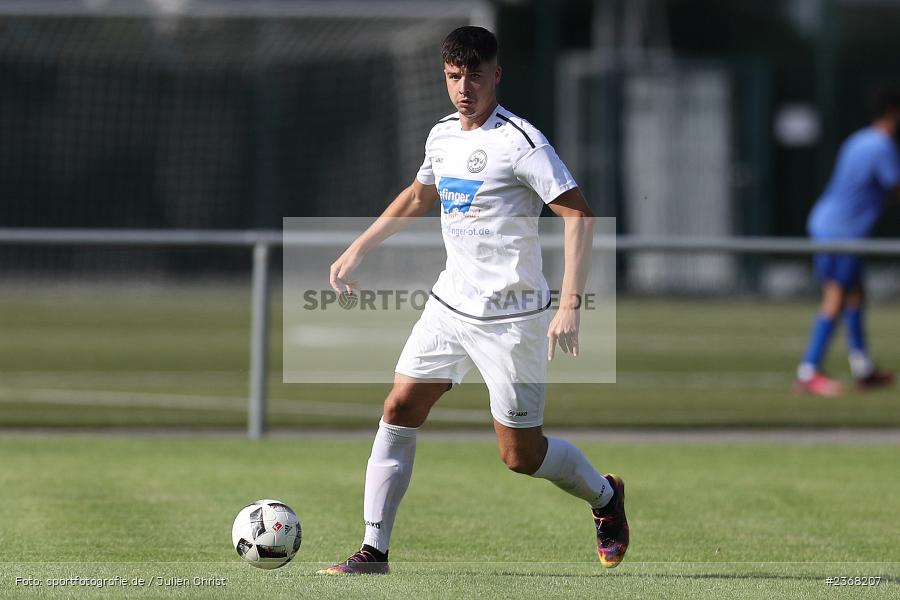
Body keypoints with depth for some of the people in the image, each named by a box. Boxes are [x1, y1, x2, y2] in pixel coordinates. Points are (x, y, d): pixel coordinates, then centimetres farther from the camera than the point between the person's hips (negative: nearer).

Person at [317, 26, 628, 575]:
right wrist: (357, 250, 27)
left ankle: (605, 495, 28)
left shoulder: (520, 141, -16)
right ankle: (374, 551, 2)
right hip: (450, 303, 7)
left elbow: (579, 214, -20)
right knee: (400, 410, -2)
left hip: (511, 319, -7)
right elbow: (419, 196, 28)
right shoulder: (442, 136, 7)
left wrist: (570, 305, -27)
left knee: (521, 455, -1)